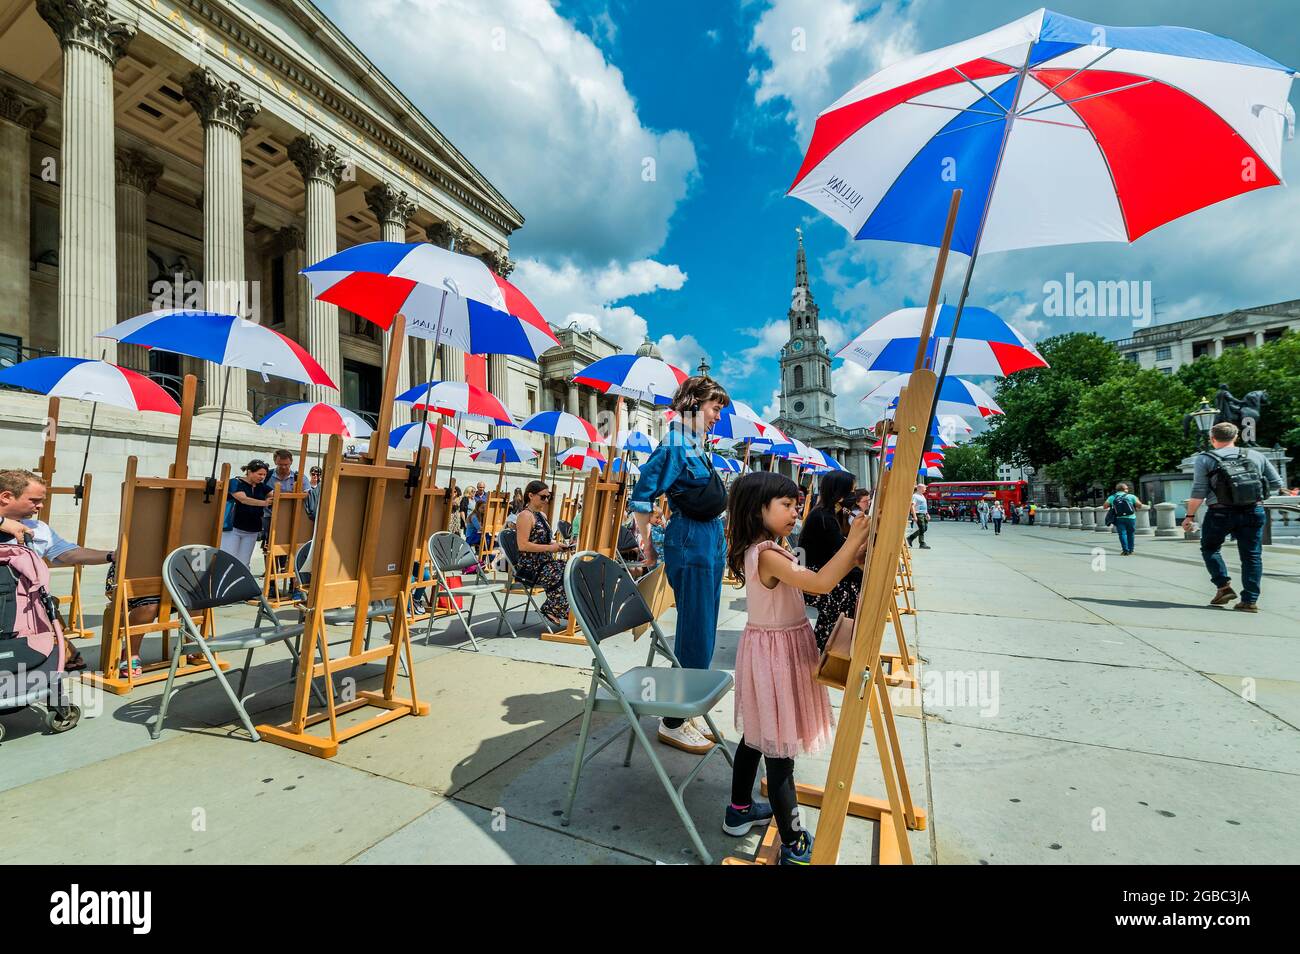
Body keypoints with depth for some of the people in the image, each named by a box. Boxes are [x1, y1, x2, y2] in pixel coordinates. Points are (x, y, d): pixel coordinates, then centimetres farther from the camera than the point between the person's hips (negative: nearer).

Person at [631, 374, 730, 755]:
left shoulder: (697, 444, 14)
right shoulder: (675, 444, -14)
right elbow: (643, 494, -17)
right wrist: (646, 543, -11)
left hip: (711, 541, 9)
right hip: (690, 542, -9)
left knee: (703, 635, 15)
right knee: (694, 636, -2)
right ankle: (673, 723, 14)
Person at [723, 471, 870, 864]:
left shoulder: (768, 551, 7)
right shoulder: (767, 555, -24)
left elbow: (818, 580, 8)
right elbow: (820, 584, -32)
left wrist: (853, 556, -3)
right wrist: (851, 540, -24)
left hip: (778, 648, 10)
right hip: (776, 652, -10)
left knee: (757, 733, 22)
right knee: (779, 747, 2)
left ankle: (740, 810, 39)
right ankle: (793, 845, 17)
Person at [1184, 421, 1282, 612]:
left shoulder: (1204, 459, -2)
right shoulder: (1256, 456, 10)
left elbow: (1199, 492, -6)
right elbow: (1277, 484, 11)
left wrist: (1190, 515, -1)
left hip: (1220, 513, -3)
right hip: (1254, 511, 3)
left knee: (1210, 548, 17)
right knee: (1252, 556, 9)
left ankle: (1224, 586, 6)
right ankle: (1250, 600, 9)